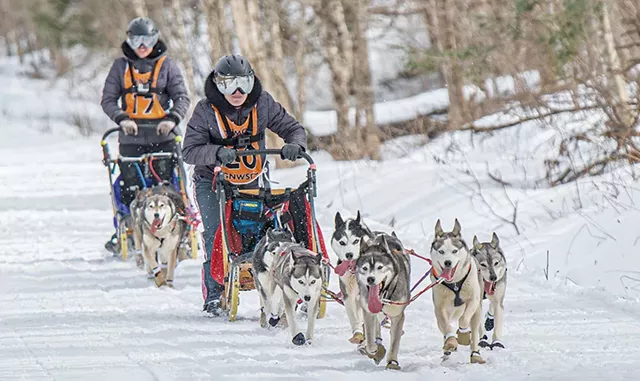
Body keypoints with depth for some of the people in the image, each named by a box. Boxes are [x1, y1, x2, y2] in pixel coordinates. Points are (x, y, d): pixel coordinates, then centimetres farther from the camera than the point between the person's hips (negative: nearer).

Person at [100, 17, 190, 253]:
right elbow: (108, 99, 6)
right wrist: (122, 118, -13)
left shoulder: (166, 65, 8)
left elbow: (182, 98, 4)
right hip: (130, 137, 1)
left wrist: (172, 119, -16)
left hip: (162, 136, -1)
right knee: (130, 187, -4)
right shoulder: (121, 66, 11)